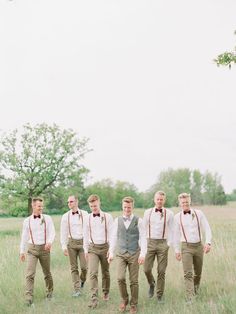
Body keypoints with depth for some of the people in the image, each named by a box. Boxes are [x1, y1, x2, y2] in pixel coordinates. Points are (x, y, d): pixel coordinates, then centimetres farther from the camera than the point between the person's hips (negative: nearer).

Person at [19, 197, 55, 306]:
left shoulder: (47, 218, -1)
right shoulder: (27, 221, 3)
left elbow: (52, 232, -9)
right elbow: (24, 237, 9)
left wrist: (49, 242, -28)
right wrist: (22, 251, 9)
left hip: (44, 248, 0)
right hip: (32, 249, 0)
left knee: (47, 272, 13)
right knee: (30, 274, -10)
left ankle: (49, 291, 34)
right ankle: (29, 297, -8)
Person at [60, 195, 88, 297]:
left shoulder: (84, 214, -1)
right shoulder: (65, 216, 3)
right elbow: (63, 232, 4)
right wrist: (64, 246, 0)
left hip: (83, 242, -1)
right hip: (71, 242, 1)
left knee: (84, 266, -5)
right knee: (74, 267, 3)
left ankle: (82, 279, 27)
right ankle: (77, 289, 12)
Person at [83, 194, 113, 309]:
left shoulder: (107, 217, -5)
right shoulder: (88, 218, 2)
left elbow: (111, 234, -3)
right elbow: (86, 235, 8)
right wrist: (86, 250, 7)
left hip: (105, 247, -1)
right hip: (92, 248, 1)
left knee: (105, 272, 13)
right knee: (93, 273, -11)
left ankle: (106, 293, 33)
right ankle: (94, 298, -10)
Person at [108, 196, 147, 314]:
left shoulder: (138, 220, -2)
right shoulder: (117, 220, 5)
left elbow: (143, 238, -5)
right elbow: (114, 237, 8)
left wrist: (142, 254, -13)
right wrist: (111, 252, 4)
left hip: (134, 254, -1)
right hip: (121, 254, 2)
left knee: (134, 281, 3)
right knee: (120, 278, -10)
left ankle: (133, 304, 20)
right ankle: (124, 300, 16)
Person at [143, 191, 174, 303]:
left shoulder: (169, 213, 2)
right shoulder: (147, 212, 5)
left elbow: (171, 230, 5)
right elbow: (144, 228, 9)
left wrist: (169, 243, -1)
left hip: (163, 243, -1)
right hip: (150, 242, 1)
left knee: (161, 271, 2)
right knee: (147, 269, -4)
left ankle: (160, 295, 17)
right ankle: (151, 284, 28)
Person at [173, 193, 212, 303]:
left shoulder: (199, 213, 0)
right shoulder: (177, 217, -1)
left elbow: (207, 229, -1)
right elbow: (176, 234, 4)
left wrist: (208, 242, -14)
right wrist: (177, 250, 4)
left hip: (199, 246, 2)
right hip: (186, 247, -2)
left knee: (198, 272, 14)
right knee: (188, 274, -10)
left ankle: (196, 288, 41)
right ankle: (189, 298, -11)